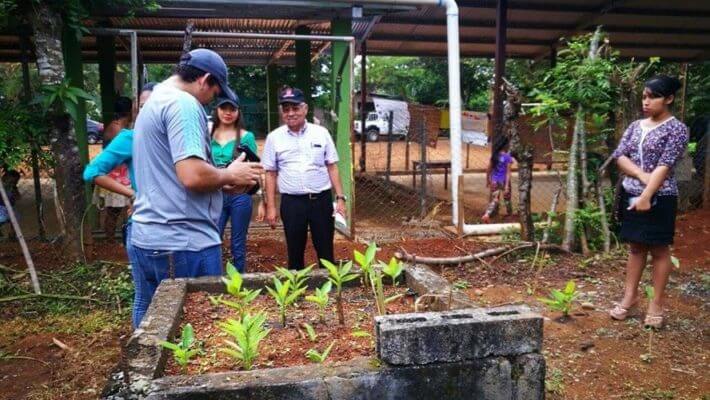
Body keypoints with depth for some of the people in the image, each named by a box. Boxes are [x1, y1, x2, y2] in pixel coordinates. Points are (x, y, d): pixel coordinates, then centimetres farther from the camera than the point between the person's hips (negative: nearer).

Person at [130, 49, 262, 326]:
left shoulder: (153, 102, 19)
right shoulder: (184, 103, -13)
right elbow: (193, 175, -25)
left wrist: (222, 183, 15)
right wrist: (230, 175, -6)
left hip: (147, 237, 10)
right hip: (183, 242, -10)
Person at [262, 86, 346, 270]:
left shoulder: (321, 133, 1)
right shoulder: (274, 137, 1)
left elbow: (332, 167, 5)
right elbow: (271, 174, 5)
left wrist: (340, 198, -2)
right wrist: (271, 207, 1)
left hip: (322, 199, 0)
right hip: (291, 202, 0)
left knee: (325, 251, 8)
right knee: (295, 253, 11)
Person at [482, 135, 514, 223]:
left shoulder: (494, 155, 1)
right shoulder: (508, 157, -12)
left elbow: (488, 169, 5)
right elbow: (508, 172, -15)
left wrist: (487, 180, 17)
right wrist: (507, 185, -16)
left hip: (494, 181, 3)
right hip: (504, 181, -3)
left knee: (494, 200, 5)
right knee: (507, 199, 18)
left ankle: (486, 215, -15)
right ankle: (510, 214, 38)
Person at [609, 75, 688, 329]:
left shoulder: (676, 129, -7)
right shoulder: (635, 126, 10)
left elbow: (665, 166, -15)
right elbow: (619, 156, 1)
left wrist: (647, 196, -22)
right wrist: (642, 175, -15)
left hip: (659, 198, -5)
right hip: (631, 194, 5)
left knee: (659, 250, 3)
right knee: (636, 247, 13)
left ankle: (656, 305, 11)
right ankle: (630, 296, 21)